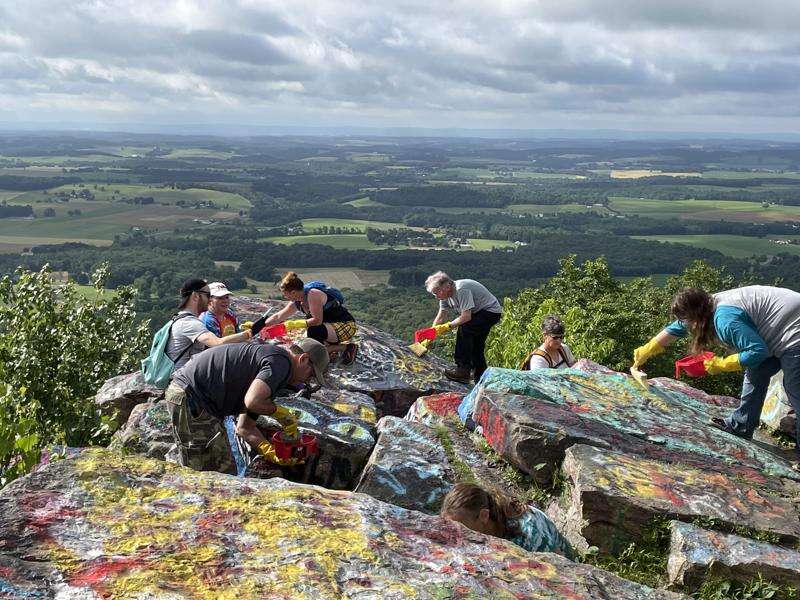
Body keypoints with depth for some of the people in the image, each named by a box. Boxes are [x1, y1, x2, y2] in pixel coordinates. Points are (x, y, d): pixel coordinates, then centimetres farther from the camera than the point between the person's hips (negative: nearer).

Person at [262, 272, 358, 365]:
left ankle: (346, 347, -13)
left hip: (346, 325, -10)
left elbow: (317, 320, -29)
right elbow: (278, 317, 10)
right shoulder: (297, 302, 3)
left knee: (314, 331, -32)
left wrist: (294, 324, -25)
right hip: (332, 326, 10)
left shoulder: (313, 294, -24)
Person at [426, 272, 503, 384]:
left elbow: (466, 317, -34)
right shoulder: (445, 295, -2)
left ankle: (463, 370, -26)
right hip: (478, 313, 10)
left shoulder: (461, 290, -31)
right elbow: (440, 318, 2)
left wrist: (447, 326, -25)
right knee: (476, 347, 13)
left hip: (492, 311, -10)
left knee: (464, 328, -29)